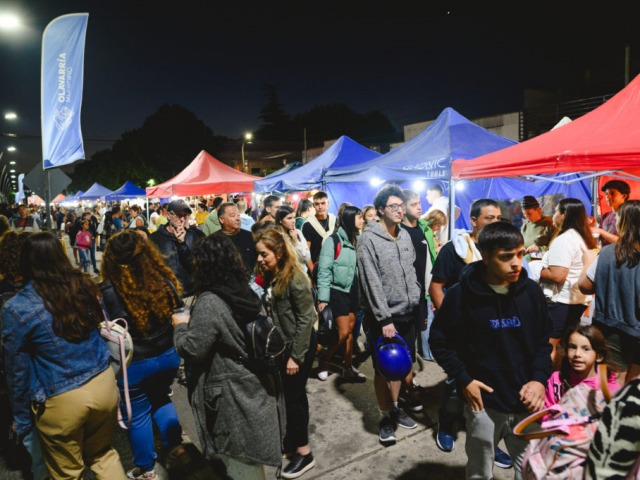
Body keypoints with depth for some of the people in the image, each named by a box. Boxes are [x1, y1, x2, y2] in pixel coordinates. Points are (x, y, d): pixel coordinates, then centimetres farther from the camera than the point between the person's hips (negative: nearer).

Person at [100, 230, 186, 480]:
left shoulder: (108, 290, -19)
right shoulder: (163, 278, -10)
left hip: (134, 363, -3)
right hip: (168, 355, 3)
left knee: (138, 414, 18)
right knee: (160, 398, 30)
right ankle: (175, 445, 38)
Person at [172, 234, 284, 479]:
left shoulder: (209, 302, -24)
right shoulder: (246, 292, 2)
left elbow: (191, 349, -21)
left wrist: (181, 326, -1)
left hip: (232, 393, -8)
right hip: (254, 385, 8)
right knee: (248, 456, 27)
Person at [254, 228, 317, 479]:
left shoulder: (295, 278, -22)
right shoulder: (270, 277, 2)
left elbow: (305, 319, -21)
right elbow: (272, 314, 7)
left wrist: (296, 356, -19)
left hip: (300, 345, -7)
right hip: (284, 344, 7)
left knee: (292, 395, 3)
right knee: (293, 394, 20)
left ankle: (303, 452, 19)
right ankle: (293, 439, 37)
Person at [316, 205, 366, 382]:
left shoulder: (357, 240, 4)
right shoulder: (333, 240, -14)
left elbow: (359, 268, 6)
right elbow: (324, 270, -15)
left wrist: (361, 292, 5)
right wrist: (323, 297, -17)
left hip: (353, 291, 6)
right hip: (338, 291, -6)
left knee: (351, 330, 11)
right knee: (343, 332, -5)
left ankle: (348, 367, 24)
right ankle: (323, 362, 17)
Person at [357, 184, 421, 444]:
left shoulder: (405, 236, 7)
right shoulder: (369, 238, -13)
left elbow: (411, 272, 14)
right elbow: (371, 282, -17)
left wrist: (416, 302, 6)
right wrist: (385, 319, -19)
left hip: (406, 313, 6)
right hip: (382, 316, -6)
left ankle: (395, 407, 37)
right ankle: (385, 416, 25)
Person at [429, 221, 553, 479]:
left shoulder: (531, 291, -2)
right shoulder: (461, 295, -13)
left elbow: (543, 340, 9)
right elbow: (439, 341, -3)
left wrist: (540, 379, -5)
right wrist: (464, 380, -10)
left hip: (527, 401, 3)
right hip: (484, 403, -2)